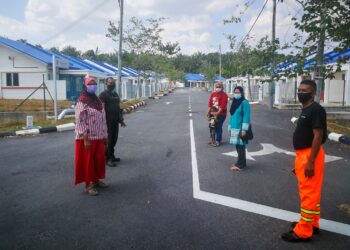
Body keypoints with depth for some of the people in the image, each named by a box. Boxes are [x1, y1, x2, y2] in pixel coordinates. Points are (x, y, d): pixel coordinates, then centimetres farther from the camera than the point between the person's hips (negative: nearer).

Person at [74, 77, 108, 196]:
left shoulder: (98, 101, 12)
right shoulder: (82, 102, -12)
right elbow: (80, 122, -16)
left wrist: (105, 136, 14)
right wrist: (85, 139, -20)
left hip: (99, 137, 7)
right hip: (87, 137, -7)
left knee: (99, 159, 13)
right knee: (88, 161, 2)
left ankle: (96, 180, 30)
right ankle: (88, 184, 13)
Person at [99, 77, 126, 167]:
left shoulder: (116, 94, 15)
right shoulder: (103, 95, -9)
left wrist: (121, 120, 17)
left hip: (115, 121, 7)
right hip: (108, 121, -7)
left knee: (114, 139, 13)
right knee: (108, 140, -2)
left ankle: (111, 156, 26)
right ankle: (107, 159, 7)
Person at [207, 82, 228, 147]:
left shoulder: (224, 95, -8)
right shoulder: (213, 94, 11)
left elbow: (223, 105, -17)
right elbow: (210, 103, 8)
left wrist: (218, 113, -24)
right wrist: (208, 111, -4)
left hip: (221, 113, -6)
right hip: (213, 113, 6)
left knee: (219, 126, -7)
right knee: (215, 126, 11)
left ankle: (218, 141, -1)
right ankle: (219, 137, 27)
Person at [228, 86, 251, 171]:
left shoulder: (244, 102, -11)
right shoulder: (234, 102, 14)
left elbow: (246, 117, -16)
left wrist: (244, 129, -20)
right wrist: (230, 128, 17)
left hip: (240, 129, -8)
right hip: (234, 128, 8)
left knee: (241, 146, -3)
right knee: (238, 146, 13)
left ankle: (240, 165, 2)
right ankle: (242, 163, 24)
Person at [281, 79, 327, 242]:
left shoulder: (316, 110, -15)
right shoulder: (305, 110, 16)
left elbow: (318, 136, -21)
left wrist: (310, 161, -24)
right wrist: (299, 160, 21)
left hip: (310, 155, -10)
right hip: (303, 154, 10)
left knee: (309, 194, -3)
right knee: (309, 192, 19)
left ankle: (303, 232, 5)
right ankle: (312, 224, 32)